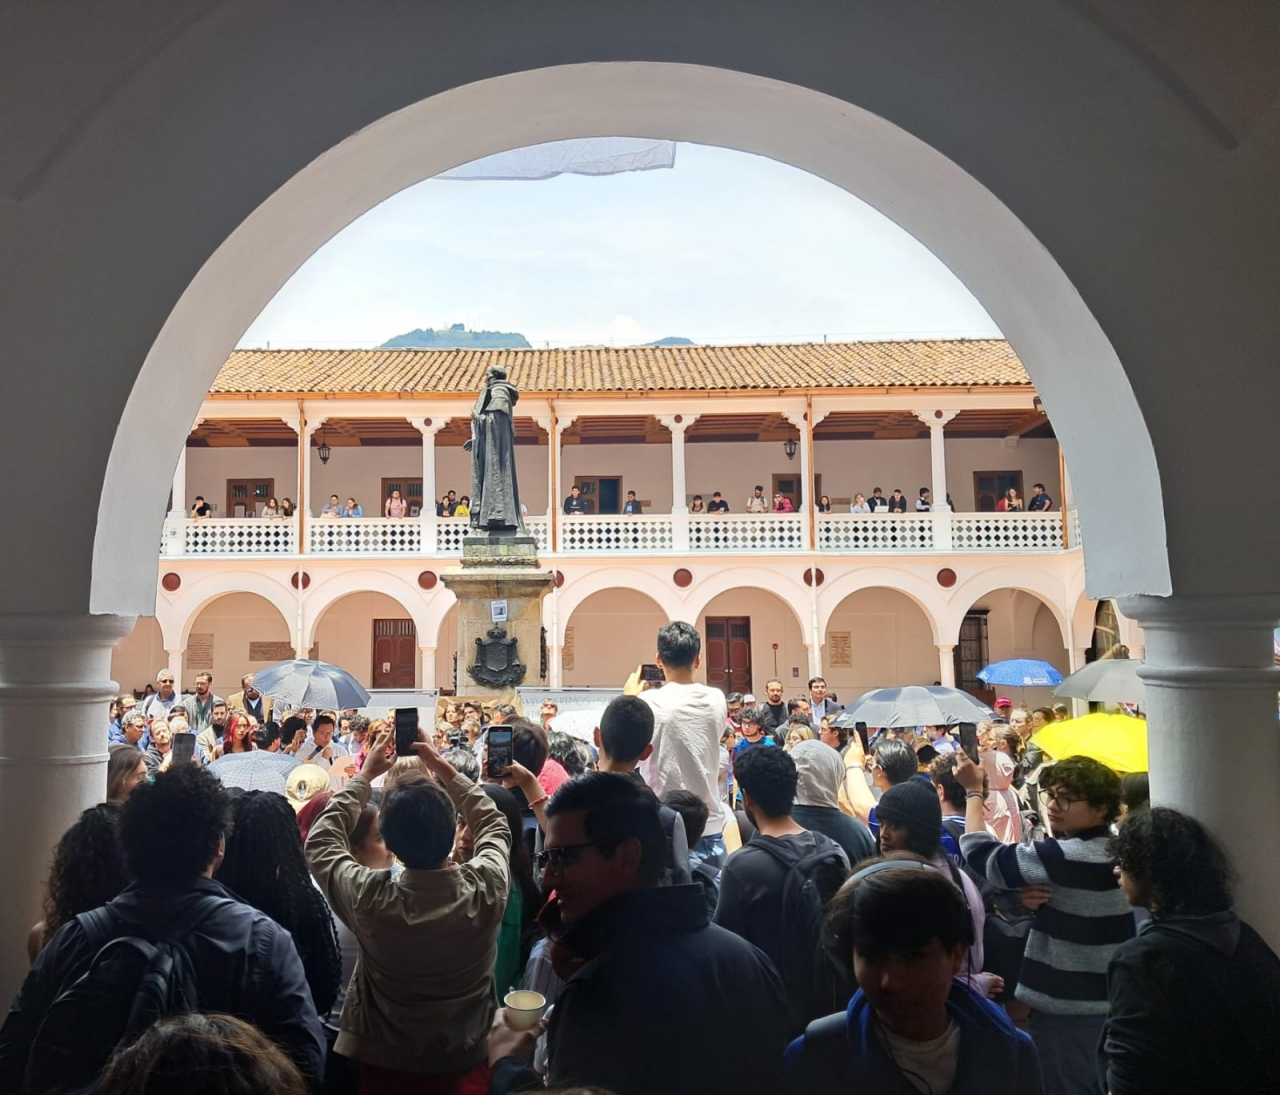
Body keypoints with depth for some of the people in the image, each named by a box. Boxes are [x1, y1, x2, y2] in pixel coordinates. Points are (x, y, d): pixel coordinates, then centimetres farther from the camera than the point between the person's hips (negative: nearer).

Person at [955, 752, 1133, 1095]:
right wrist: (1032, 898, -10)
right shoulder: (1113, 851, 5)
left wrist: (973, 790, -8)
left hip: (1068, 1005, -9)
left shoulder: (1068, 856, -25)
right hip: (1103, 999, 9)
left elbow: (983, 855, -19)